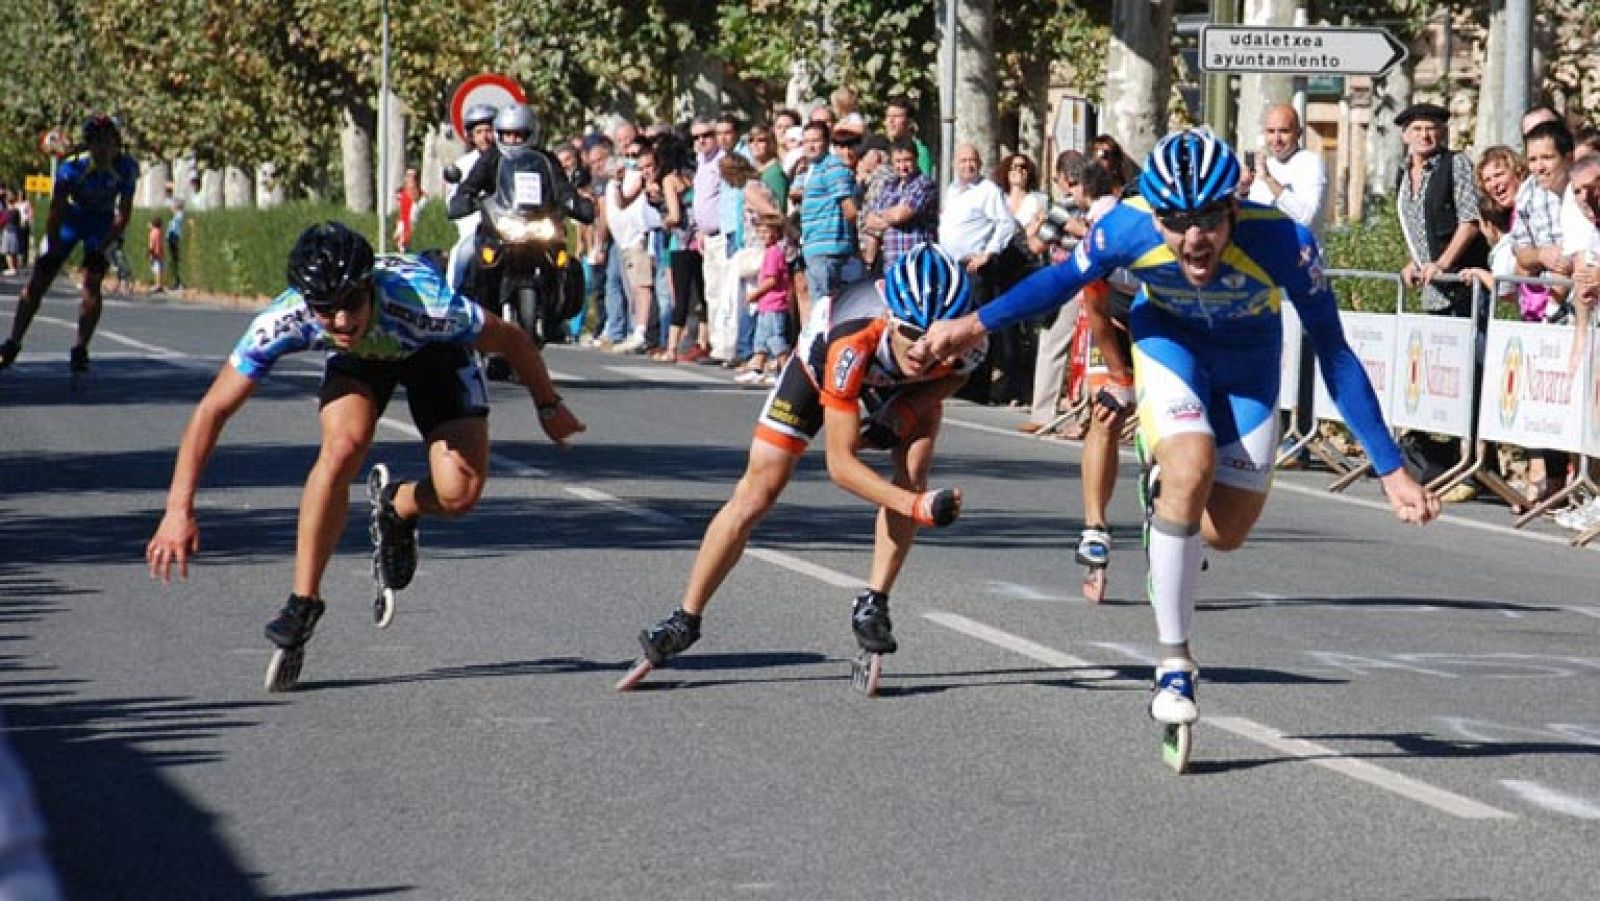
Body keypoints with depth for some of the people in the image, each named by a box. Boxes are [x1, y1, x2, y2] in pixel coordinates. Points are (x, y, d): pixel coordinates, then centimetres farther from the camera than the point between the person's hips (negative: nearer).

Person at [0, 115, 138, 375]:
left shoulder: (126, 169, -24)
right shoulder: (72, 167, -29)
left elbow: (123, 215, -17)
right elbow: (55, 212, -21)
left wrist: (101, 250, -20)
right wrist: (53, 252, -20)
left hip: (103, 223, 0)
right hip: (70, 217, 0)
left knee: (92, 283, -15)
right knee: (38, 280, -4)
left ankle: (80, 351, -7)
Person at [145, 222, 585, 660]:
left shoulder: (425, 306, -42)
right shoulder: (282, 322, -36)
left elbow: (513, 341, -24)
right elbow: (212, 411, -27)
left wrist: (549, 407, -8)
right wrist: (178, 510, -31)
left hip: (434, 350, -1)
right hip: (358, 359, 1)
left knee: (459, 493, -19)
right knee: (343, 446, -29)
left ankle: (396, 507, 18)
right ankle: (303, 601, -13)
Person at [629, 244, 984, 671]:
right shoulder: (852, 341, -47)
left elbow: (952, 375, -8)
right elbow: (840, 462, -41)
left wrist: (907, 410, -26)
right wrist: (917, 507, -51)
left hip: (903, 386, 3)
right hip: (822, 357, -3)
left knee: (913, 471, -23)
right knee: (756, 492, -5)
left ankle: (873, 604, -8)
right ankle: (685, 619, 6)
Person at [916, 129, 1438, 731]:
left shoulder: (1282, 243, -37)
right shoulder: (1130, 228, -33)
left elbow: (1335, 358, -28)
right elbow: (1063, 279, -10)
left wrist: (1391, 470, -27)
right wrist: (973, 325, -2)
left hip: (1247, 361, 1)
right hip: (1169, 339, -1)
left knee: (1224, 532, -3)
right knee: (1192, 468, -28)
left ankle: (1164, 483, 34)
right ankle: (1174, 664, -16)